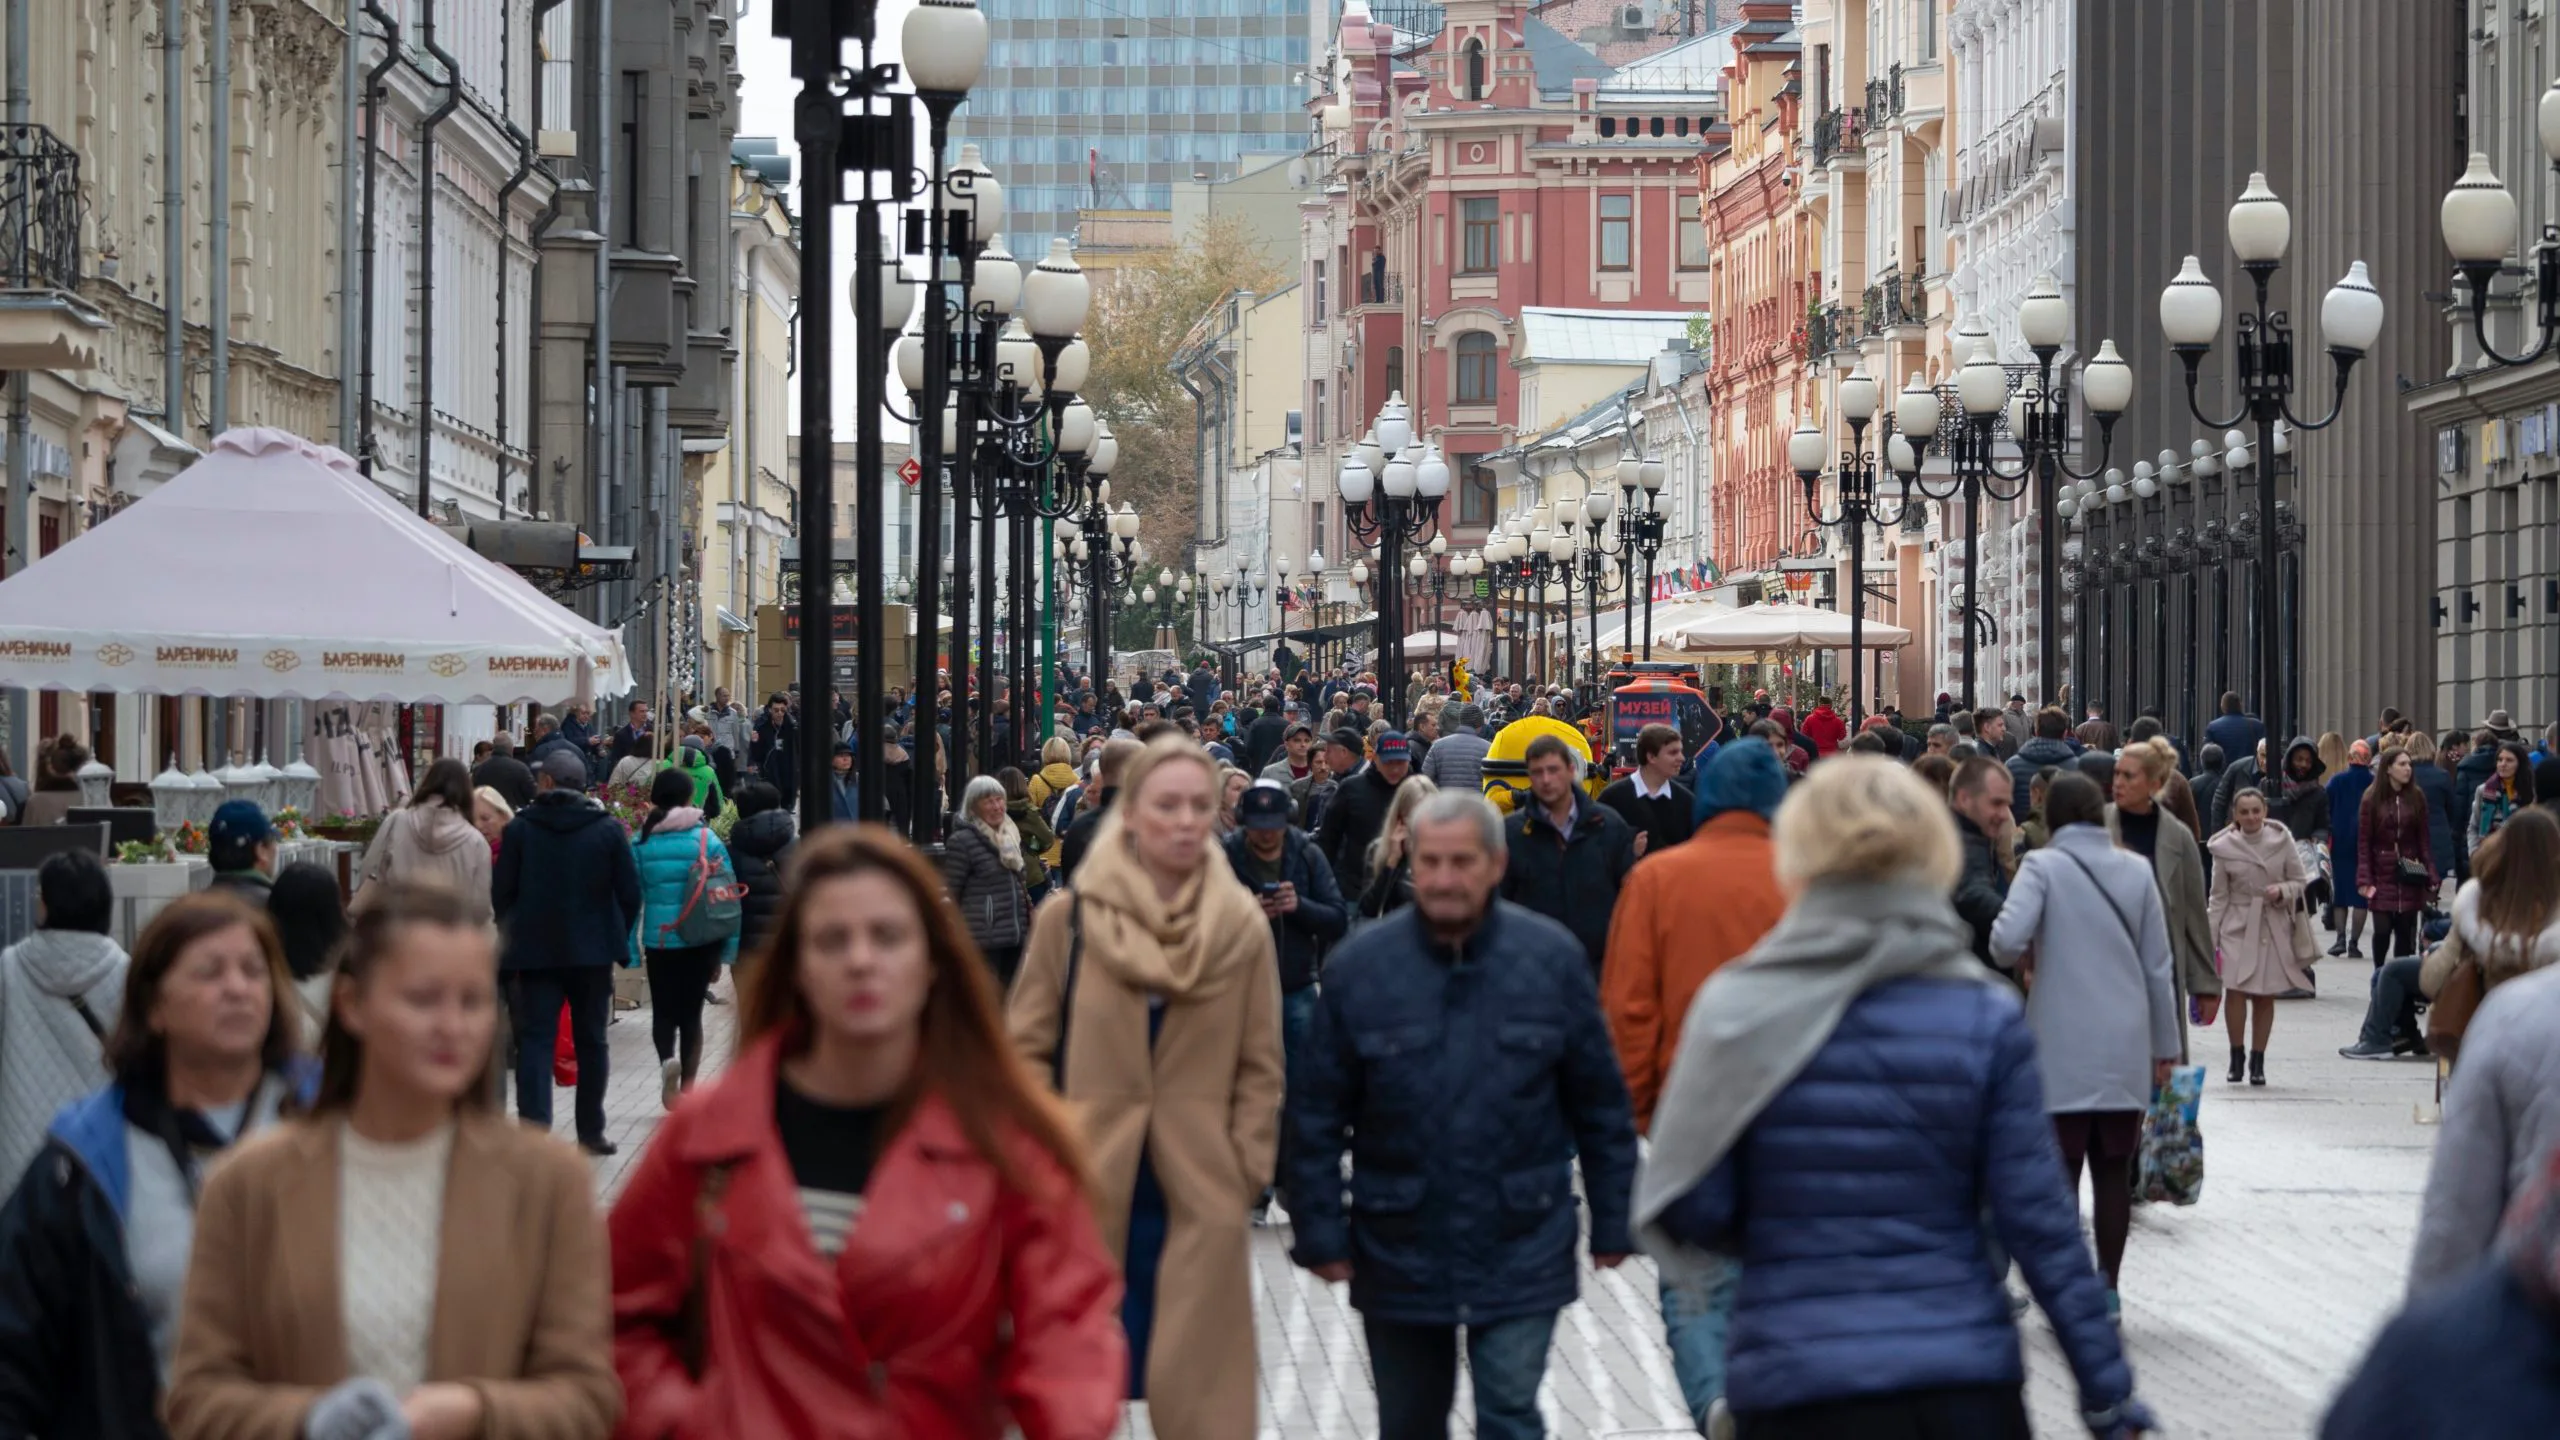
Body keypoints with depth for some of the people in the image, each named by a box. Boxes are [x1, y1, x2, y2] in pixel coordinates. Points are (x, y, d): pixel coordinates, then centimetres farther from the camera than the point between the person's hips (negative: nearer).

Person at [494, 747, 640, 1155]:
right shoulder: (608, 829, -2)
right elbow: (630, 892, -2)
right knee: (591, 1041, 13)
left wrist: (511, 943, 10)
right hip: (593, 952, 1)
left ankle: (533, 1131, -19)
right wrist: (617, 939, 11)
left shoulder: (519, 828, -5)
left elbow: (500, 892, -3)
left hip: (536, 952, -1)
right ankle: (592, 1133, 20)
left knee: (535, 1040, -2)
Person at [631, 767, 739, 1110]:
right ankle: (687, 1090, 9)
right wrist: (726, 952, 2)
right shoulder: (708, 840, -4)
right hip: (700, 942, 0)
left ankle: (667, 1059, -17)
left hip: (658, 940, 0)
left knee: (663, 1011, 13)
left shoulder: (641, 842, -3)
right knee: (690, 1013, 11)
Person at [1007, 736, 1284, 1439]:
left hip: (1198, 1198, 0)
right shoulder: (1069, 918, -2)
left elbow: (1260, 1069, 6)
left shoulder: (1243, 926, 1)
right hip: (1085, 1192, 0)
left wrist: (1245, 1170, -2)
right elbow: (1026, 1050, 3)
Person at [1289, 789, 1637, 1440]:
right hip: (1398, 1252, 1)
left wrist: (1611, 1222, 2)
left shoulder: (1552, 957, -5)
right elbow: (1319, 1114, -2)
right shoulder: (1359, 966, -6)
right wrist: (1320, 1232, -5)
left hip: (1521, 1255, -1)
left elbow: (1599, 1102, 1)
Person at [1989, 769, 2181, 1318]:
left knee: (2061, 1168, 1)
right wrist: (2166, 1045, 17)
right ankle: (2108, 1289, 15)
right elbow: (2158, 966, 9)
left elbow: (2007, 938, -20)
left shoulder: (2043, 866, -6)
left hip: (2062, 1047, -3)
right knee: (2114, 1170, 11)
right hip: (2126, 1047, 3)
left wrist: (2023, 963, 4)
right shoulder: (2136, 870, 6)